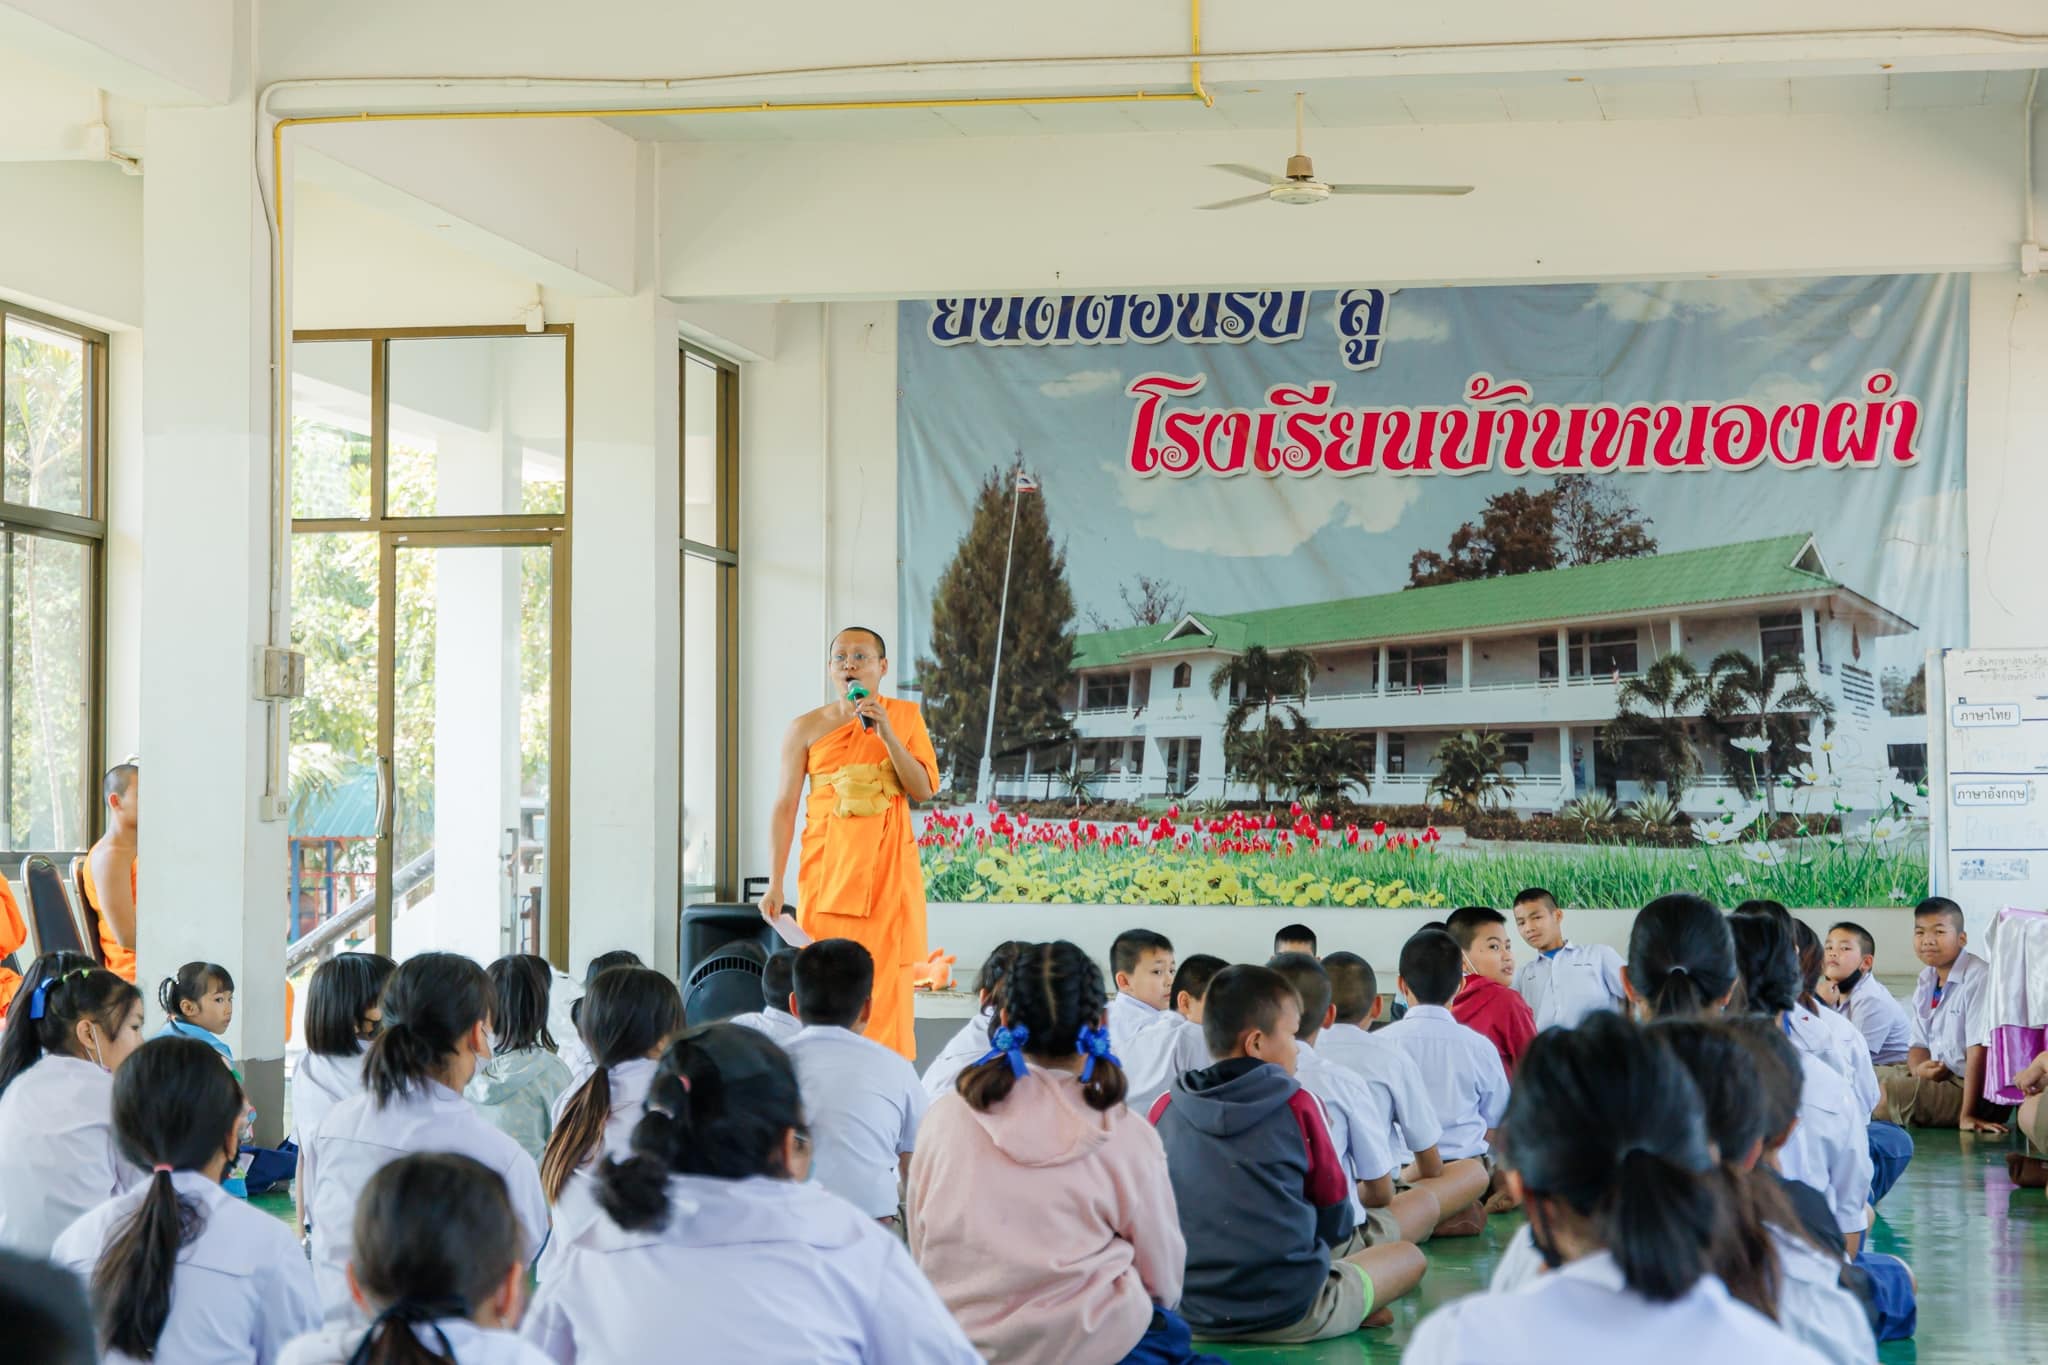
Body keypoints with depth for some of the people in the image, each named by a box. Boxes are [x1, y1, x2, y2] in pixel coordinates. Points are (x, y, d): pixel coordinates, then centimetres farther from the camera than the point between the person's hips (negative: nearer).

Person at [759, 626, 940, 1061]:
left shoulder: (905, 716, 7)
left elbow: (924, 790, -1)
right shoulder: (806, 728, 3)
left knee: (888, 978, -3)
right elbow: (785, 806, 2)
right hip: (828, 871, -1)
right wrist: (775, 883, -3)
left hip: (889, 867, 1)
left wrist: (887, 734, -12)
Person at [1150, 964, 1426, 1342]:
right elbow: (1336, 1224, 2)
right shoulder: (1299, 1106, -6)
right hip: (1291, 1312, -3)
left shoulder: (1163, 1109, 1)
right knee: (1409, 1256, 19)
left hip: (1189, 1313, 3)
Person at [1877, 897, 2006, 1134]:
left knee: (1892, 1088, -26)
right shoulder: (1926, 981, 10)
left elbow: (1979, 1051, -22)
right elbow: (1918, 1043, 15)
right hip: (1938, 1076, 9)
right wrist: (1919, 1068, -11)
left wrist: (1968, 1115, -25)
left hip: (1976, 1088, -9)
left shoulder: (1977, 978, -18)